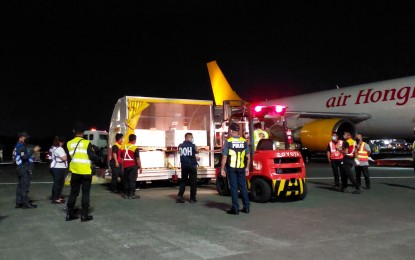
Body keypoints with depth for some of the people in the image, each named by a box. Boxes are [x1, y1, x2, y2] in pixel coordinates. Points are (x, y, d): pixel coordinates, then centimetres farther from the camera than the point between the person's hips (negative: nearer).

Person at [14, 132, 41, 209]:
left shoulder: (18, 146, 19)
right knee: (25, 186, -9)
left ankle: (19, 203, 17)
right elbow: (24, 157, -25)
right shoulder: (21, 146, -14)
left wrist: (33, 151, 16)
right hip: (24, 169, -11)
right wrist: (33, 151, -23)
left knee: (20, 186, 12)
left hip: (21, 168, 11)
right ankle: (25, 203, -7)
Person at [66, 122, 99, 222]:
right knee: (85, 193, 3)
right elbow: (92, 156, -12)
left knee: (73, 192, 14)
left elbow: (69, 156, 10)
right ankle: (84, 215, 5)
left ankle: (70, 214, 17)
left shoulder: (69, 143, 3)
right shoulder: (87, 143, -11)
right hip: (86, 172, -4)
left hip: (75, 171, 5)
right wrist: (98, 159, 8)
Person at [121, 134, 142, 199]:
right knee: (132, 180, -3)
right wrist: (140, 167, -5)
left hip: (125, 166, 6)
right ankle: (131, 194, -2)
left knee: (126, 180, 10)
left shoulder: (124, 147, 8)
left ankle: (126, 194, 14)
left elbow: (122, 158, 13)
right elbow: (137, 159, -12)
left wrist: (123, 166, 20)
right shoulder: (135, 148, -12)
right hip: (133, 166, -6)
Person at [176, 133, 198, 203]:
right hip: (192, 165, -4)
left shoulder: (180, 146, 2)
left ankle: (180, 196, 2)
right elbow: (196, 152, 9)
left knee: (183, 181, 13)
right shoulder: (192, 145, -8)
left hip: (184, 166, 4)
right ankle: (192, 198, 7)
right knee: (193, 182, 5)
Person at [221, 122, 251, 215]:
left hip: (231, 168, -3)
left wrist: (222, 169, -5)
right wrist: (247, 168, 14)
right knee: (243, 187, 12)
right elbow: (248, 156, 4)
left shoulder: (228, 141, -9)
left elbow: (224, 157, -12)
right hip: (241, 168, 3)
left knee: (234, 187, 3)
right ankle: (246, 207, 18)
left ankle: (235, 208, 5)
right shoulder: (244, 141, 1)